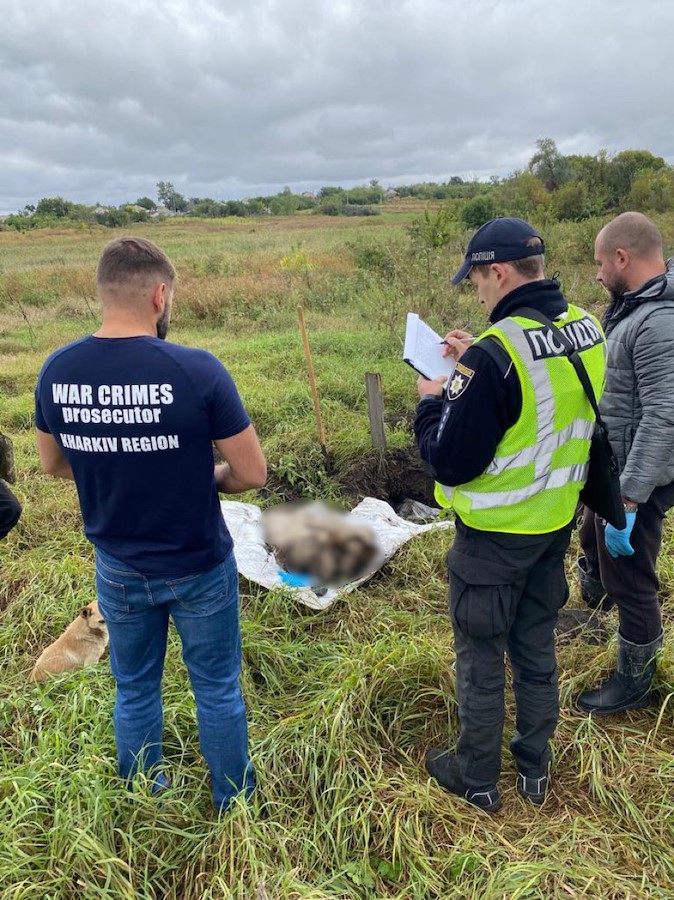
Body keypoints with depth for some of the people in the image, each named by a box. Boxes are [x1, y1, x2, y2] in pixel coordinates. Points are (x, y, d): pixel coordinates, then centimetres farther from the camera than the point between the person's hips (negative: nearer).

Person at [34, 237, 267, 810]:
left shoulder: (57, 371, -10)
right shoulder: (197, 370, -24)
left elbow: (53, 465, 6)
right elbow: (252, 474, -17)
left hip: (117, 568, 4)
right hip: (200, 568, -3)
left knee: (135, 688, 24)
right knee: (217, 687, 18)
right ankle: (234, 802, 39)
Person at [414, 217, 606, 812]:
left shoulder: (496, 355, -27)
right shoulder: (589, 330, -3)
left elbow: (450, 463, -24)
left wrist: (433, 401, -7)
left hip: (494, 537, -7)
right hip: (557, 521, 7)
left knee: (481, 657, 12)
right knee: (537, 647, 22)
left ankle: (478, 778, 32)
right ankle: (535, 767, 40)